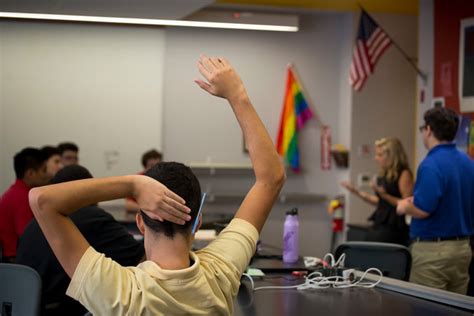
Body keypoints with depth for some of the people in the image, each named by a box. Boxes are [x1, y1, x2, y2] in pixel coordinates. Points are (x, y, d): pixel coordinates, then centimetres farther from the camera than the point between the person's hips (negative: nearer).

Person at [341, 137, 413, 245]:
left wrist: (384, 195, -23)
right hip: (379, 225, 8)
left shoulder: (404, 174, -9)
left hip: (393, 228, -8)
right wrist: (357, 192, 18)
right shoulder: (384, 175, 14)